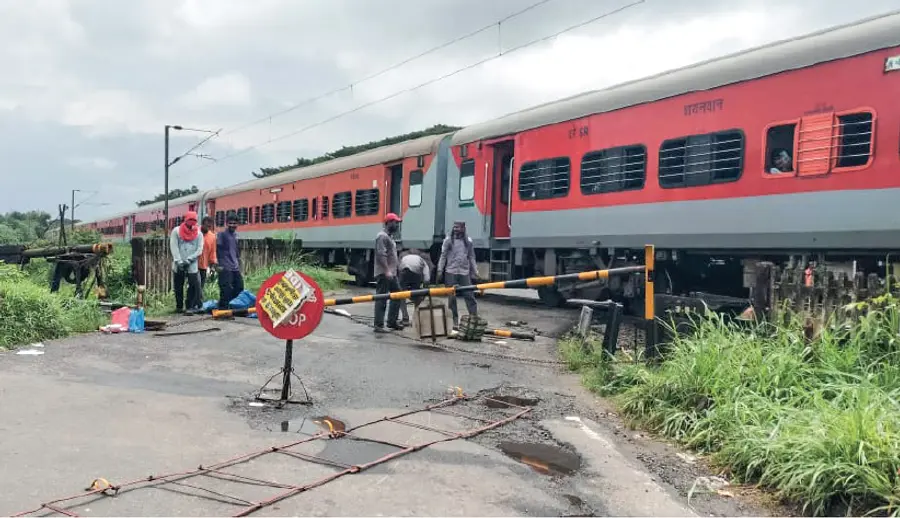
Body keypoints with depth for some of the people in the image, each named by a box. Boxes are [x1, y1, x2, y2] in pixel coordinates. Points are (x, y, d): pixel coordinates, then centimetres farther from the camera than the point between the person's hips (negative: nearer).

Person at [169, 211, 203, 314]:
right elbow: (173, 247, -4)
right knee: (178, 287, 9)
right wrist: (179, 261, -15)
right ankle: (179, 306, 21)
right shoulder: (176, 231, 3)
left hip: (192, 265, -1)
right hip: (178, 265, 1)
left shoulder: (198, 233, 5)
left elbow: (199, 249, -2)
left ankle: (190, 306, -3)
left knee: (194, 286, -9)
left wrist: (189, 259, -13)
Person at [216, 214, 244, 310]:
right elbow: (218, 250, -9)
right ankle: (223, 308, -5)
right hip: (225, 268, -7)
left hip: (235, 268, 7)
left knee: (239, 287, 8)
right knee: (226, 289, -10)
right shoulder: (222, 234, -5)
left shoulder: (236, 235, 15)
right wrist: (218, 264, -14)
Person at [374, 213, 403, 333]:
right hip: (383, 273, -10)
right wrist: (387, 271, -25)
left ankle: (392, 322, 21)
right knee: (381, 299, -8)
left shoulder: (389, 237, 20)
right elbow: (381, 255, -20)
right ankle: (378, 325, -6)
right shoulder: (382, 236, -11)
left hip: (391, 273, 10)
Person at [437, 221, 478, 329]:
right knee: (452, 298, 3)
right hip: (451, 272, -1)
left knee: (470, 296, -3)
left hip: (465, 273, 1)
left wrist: (475, 272, 9)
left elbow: (471, 258, 12)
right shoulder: (448, 240, 1)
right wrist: (440, 271, -4)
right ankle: (454, 321, 10)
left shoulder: (468, 241, 7)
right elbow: (443, 256, 2)